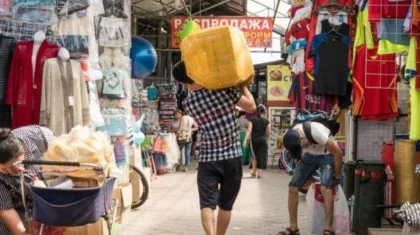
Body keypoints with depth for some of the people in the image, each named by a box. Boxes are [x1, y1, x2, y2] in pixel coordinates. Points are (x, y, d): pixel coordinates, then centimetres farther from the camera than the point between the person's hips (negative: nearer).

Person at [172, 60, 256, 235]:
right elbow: (251, 107, -1)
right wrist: (242, 84, 11)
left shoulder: (188, 103, -2)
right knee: (226, 204, 13)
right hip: (232, 157, 0)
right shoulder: (224, 89, -9)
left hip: (207, 160, 0)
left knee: (207, 203, -3)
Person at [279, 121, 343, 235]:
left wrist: (337, 176, -13)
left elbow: (338, 153, -25)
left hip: (327, 155, -5)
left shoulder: (316, 132, -37)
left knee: (325, 188, -26)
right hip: (309, 155, 5)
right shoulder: (290, 137, -18)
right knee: (293, 187, -7)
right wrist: (309, 175, 11)